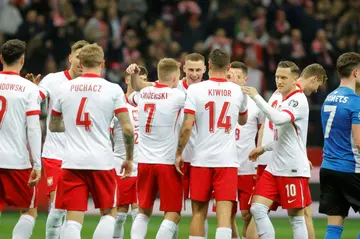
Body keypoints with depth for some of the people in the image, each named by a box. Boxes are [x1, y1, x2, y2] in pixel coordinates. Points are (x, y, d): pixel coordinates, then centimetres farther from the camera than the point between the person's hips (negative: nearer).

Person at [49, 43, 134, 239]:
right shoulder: (113, 90, -2)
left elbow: (53, 126, 19)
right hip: (102, 162, -1)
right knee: (109, 213, 15)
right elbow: (127, 129, -6)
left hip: (72, 163, 2)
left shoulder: (65, 88, 6)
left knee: (73, 219, 0)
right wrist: (129, 158, 9)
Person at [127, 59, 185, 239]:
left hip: (144, 162, 5)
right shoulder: (177, 96, -11)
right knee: (173, 215, 0)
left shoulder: (143, 94, 4)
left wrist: (134, 76, 30)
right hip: (167, 163, -5)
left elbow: (132, 98, 28)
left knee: (144, 212, 15)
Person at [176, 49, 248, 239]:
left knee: (198, 213, 10)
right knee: (224, 213, -7)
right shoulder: (238, 91, 4)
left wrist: (179, 153, 3)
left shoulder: (195, 89, -4)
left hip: (201, 160, 0)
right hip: (227, 161, 0)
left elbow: (187, 127, -10)